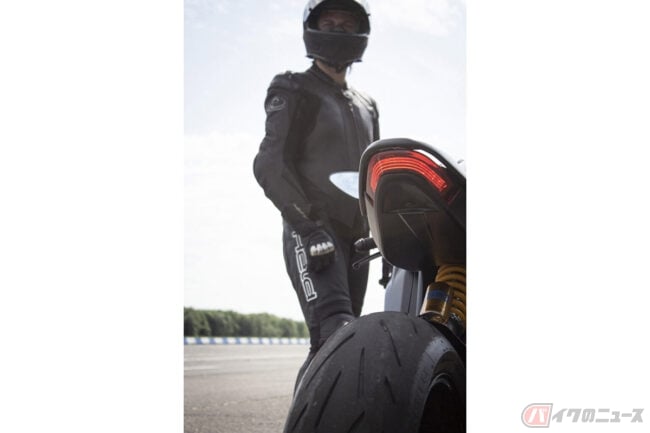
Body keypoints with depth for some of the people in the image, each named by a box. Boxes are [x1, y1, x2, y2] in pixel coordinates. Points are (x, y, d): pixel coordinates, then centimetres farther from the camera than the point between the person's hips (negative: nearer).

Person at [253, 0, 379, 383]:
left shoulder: (367, 106, 24)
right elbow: (271, 164, -10)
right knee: (338, 337, -25)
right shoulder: (294, 91, 3)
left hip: (356, 237, 7)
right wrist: (310, 223, -23)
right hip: (312, 234, -7)